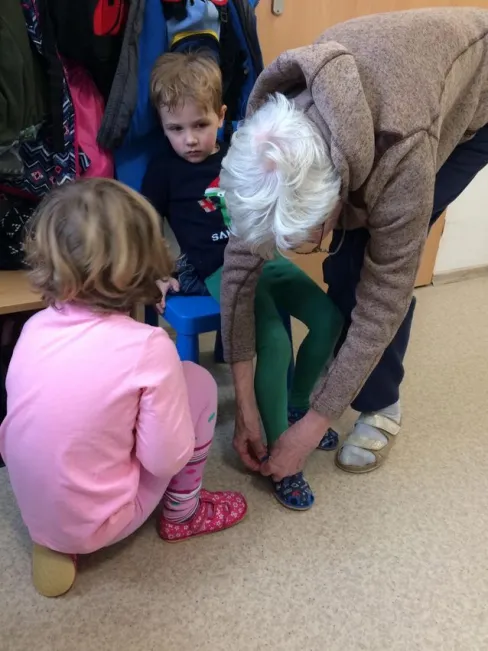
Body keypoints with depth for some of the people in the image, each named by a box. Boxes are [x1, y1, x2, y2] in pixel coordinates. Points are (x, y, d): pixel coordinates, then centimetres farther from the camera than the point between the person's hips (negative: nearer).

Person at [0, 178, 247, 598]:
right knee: (198, 382, -1)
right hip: (94, 526, -5)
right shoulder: (148, 346, -25)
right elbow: (166, 460, -18)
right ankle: (183, 515, 19)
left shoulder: (35, 327, -8)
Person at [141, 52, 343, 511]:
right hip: (219, 270, -5)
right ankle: (275, 452, -10)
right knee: (275, 343, -26)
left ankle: (296, 404, 15)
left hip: (263, 255, 6)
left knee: (329, 317, -7)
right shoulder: (165, 169, 3)